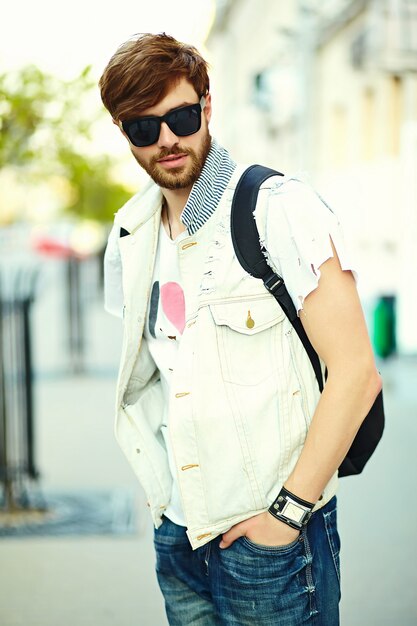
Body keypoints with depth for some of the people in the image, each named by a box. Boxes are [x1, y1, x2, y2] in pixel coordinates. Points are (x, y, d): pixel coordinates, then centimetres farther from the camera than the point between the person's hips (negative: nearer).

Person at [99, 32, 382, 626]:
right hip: (177, 528, 6)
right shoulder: (131, 236, 6)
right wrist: (162, 491, 10)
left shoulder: (280, 208, -13)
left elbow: (356, 372, -17)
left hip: (271, 531, -5)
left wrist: (288, 508, -17)